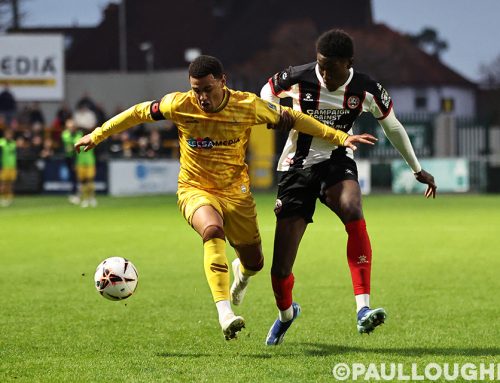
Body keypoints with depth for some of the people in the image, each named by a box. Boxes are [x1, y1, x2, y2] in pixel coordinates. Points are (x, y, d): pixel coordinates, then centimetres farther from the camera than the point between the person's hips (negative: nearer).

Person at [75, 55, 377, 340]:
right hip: (195, 189, -2)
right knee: (213, 230, -35)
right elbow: (139, 113, -1)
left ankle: (241, 272, 52)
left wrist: (340, 137, -7)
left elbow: (292, 119, -5)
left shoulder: (248, 106, -15)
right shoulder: (180, 105, -15)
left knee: (254, 263, 10)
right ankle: (224, 313, -43)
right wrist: (97, 135, 4)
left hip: (236, 191, 2)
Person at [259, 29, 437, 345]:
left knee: (352, 209, -39)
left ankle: (364, 310, -42)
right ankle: (286, 314, 35)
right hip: (298, 166, 0)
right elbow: (268, 92, 11)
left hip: (336, 162, 0)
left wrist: (418, 170, 17)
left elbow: (393, 126, 8)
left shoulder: (366, 90, -10)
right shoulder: (297, 79, -13)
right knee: (280, 270, -4)